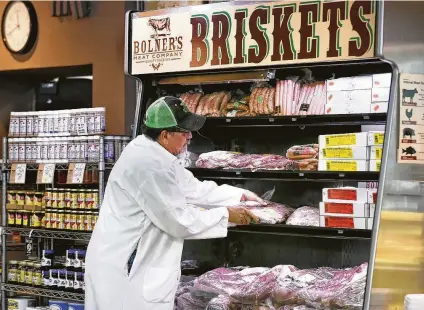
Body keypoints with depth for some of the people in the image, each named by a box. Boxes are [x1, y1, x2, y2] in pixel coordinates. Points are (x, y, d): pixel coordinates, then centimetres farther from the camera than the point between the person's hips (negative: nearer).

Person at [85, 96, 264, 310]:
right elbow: (180, 221, -21)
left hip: (134, 262, 10)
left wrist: (240, 195, 11)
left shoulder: (156, 154, 8)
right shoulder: (150, 164, -24)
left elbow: (194, 189, 16)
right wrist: (225, 215, -9)